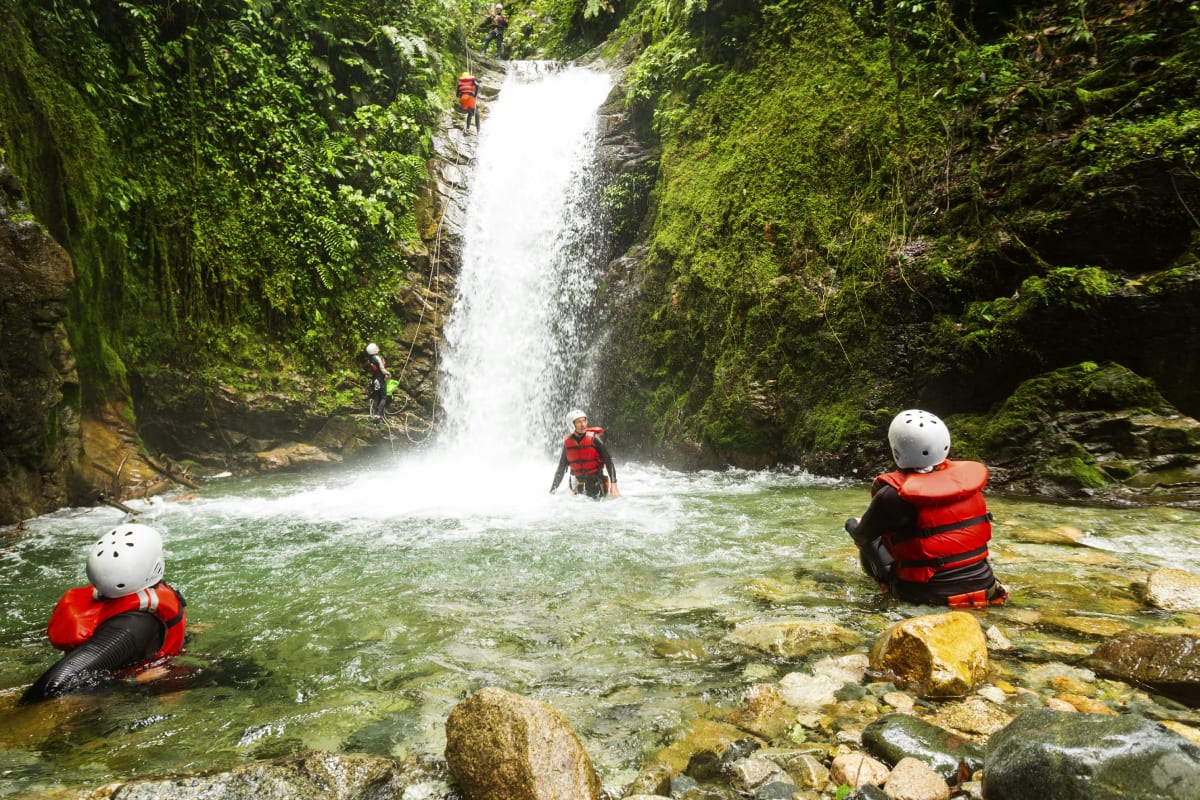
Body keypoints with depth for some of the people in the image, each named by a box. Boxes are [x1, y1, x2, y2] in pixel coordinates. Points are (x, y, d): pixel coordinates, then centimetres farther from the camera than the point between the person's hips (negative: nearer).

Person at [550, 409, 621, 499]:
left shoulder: (594, 438, -13)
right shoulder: (567, 442, -3)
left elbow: (608, 461, -15)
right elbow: (561, 468, 6)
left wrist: (613, 484, -24)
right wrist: (553, 490, 4)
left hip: (596, 480, -3)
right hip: (578, 481, 3)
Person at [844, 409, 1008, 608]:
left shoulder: (894, 494, -19)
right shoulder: (968, 477, -4)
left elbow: (862, 536, -2)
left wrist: (851, 524, 22)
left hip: (930, 593, -4)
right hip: (982, 583, 4)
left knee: (869, 541, 15)